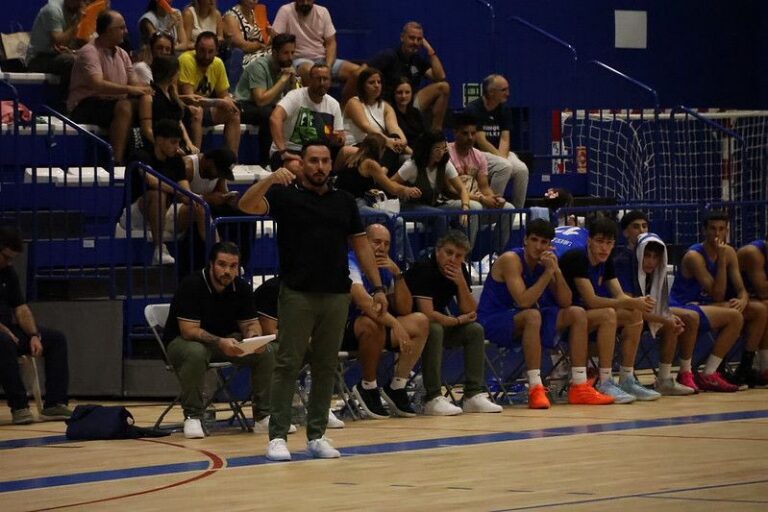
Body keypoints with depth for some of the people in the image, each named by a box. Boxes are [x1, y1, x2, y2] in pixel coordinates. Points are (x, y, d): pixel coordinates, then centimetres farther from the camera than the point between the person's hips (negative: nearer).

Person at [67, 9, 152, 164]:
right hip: (85, 108, -8)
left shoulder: (122, 54, 15)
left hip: (114, 106, 8)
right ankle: (117, 161, -35)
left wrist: (142, 90, -16)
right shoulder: (89, 52, -11)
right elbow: (97, 85, -26)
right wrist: (129, 90, -33)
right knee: (125, 106, -33)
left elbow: (134, 84, 7)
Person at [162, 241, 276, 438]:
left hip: (226, 341, 5)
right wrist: (220, 343, -43)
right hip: (183, 341, -5)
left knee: (267, 351, -17)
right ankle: (192, 416, -25)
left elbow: (250, 323, 1)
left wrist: (254, 337, -25)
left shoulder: (241, 287, -4)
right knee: (195, 353, -41)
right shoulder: (192, 285, -22)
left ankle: (263, 414, -5)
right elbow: (189, 330, -27)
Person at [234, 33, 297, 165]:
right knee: (269, 114, -36)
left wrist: (293, 80, -16)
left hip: (270, 106, 7)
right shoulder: (259, 66, -20)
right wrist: (283, 79, -25)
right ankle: (265, 162, -25)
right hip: (246, 106, -7)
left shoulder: (287, 67, 2)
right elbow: (261, 100, -30)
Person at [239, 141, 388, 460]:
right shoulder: (284, 195, 0)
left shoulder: (344, 202, 13)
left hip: (336, 295, 4)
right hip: (297, 293, -4)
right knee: (288, 364, -5)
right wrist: (271, 179, -32)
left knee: (326, 367, 6)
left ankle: (317, 436, 13)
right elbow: (247, 205, -16)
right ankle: (277, 436, -3)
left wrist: (378, 287, 9)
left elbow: (361, 245, 15)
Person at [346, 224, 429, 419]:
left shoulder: (386, 268, 7)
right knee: (373, 324, -38)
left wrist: (397, 274, -9)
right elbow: (363, 301, -33)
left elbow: (405, 310, 3)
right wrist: (395, 324, -41)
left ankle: (396, 387, -5)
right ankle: (368, 387, -17)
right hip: (344, 328, -8)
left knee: (420, 322, -7)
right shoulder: (352, 264, -16)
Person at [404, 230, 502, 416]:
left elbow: (471, 312, -4)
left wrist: (461, 283, -18)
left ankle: (474, 395, -8)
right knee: (434, 329, -35)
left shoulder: (460, 270, 0)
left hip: (439, 323, 8)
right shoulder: (423, 269, -23)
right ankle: (433, 399, -33)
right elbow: (428, 314, -30)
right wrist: (457, 321, -14)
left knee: (475, 330, -7)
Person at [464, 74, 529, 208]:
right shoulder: (473, 109, -10)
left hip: (499, 153, 6)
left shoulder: (503, 110, 11)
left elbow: (504, 140, 3)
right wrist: (500, 158, -17)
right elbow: (481, 142, -15)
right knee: (505, 166, -33)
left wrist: (503, 156, -16)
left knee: (522, 169, -21)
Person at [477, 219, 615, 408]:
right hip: (494, 322, -8)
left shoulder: (546, 262, 3)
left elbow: (565, 303, -1)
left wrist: (556, 270, -15)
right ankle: (535, 389, -39)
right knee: (532, 315, -38)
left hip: (522, 321, 8)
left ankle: (579, 386, -6)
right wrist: (548, 272, -25)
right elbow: (524, 302, -29)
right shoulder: (511, 260, -19)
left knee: (577, 314, -3)